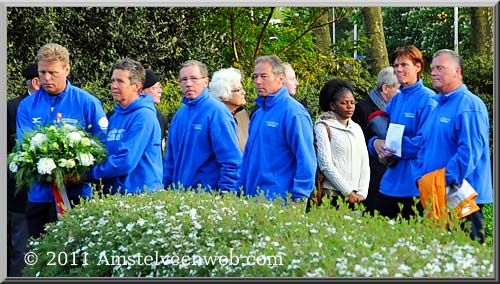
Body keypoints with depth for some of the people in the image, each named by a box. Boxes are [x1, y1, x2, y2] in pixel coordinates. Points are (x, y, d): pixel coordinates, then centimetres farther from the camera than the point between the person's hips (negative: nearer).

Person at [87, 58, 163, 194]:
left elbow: (126, 161, -20)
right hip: (112, 191, 8)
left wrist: (89, 172, -12)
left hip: (140, 193, -8)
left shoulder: (144, 116, -13)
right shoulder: (115, 117, 14)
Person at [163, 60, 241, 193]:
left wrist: (225, 192, -19)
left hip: (209, 193, -7)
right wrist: (166, 185, 13)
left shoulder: (216, 111, -10)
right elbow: (170, 158, 20)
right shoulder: (180, 113, 13)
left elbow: (231, 159, -15)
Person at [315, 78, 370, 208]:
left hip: (355, 197, 5)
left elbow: (365, 163, 13)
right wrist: (348, 192, -10)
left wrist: (362, 193, 1)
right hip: (332, 195, -5)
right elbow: (325, 165, -9)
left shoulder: (357, 128, 16)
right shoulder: (323, 127, -2)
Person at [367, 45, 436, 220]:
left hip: (414, 185, -7)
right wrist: (376, 143, -9)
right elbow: (381, 132, 14)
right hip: (390, 184, 7)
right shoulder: (395, 100, 14)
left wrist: (393, 147, -16)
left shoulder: (427, 99, -9)